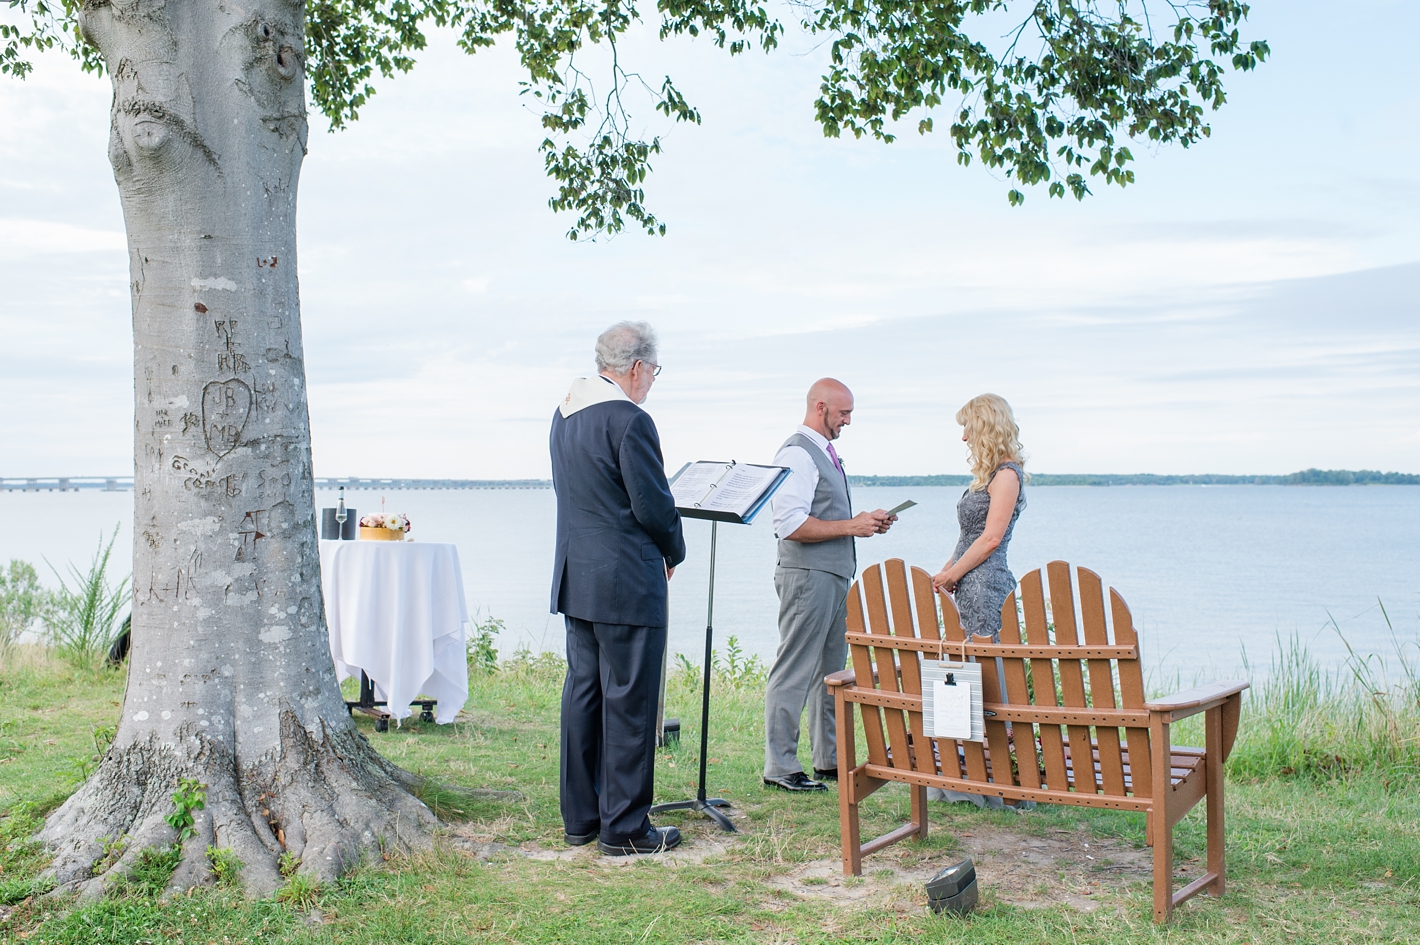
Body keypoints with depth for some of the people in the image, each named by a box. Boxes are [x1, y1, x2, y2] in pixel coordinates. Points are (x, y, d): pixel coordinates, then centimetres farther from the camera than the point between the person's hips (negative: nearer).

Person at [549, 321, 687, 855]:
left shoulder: (564, 414, 11)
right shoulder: (630, 420, -17)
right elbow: (654, 506, -16)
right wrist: (674, 552, 4)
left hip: (575, 578, 9)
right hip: (625, 582, -9)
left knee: (582, 692, 13)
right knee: (628, 701, -1)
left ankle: (580, 818, 22)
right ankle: (623, 827, 5)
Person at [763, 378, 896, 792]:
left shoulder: (826, 453, 19)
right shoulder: (797, 454, -13)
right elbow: (791, 525, -22)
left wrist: (865, 521, 9)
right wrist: (851, 527, -17)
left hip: (834, 576, 10)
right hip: (807, 576, -10)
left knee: (831, 671, 14)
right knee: (794, 673, -5)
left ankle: (829, 759, 23)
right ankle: (779, 767, 0)